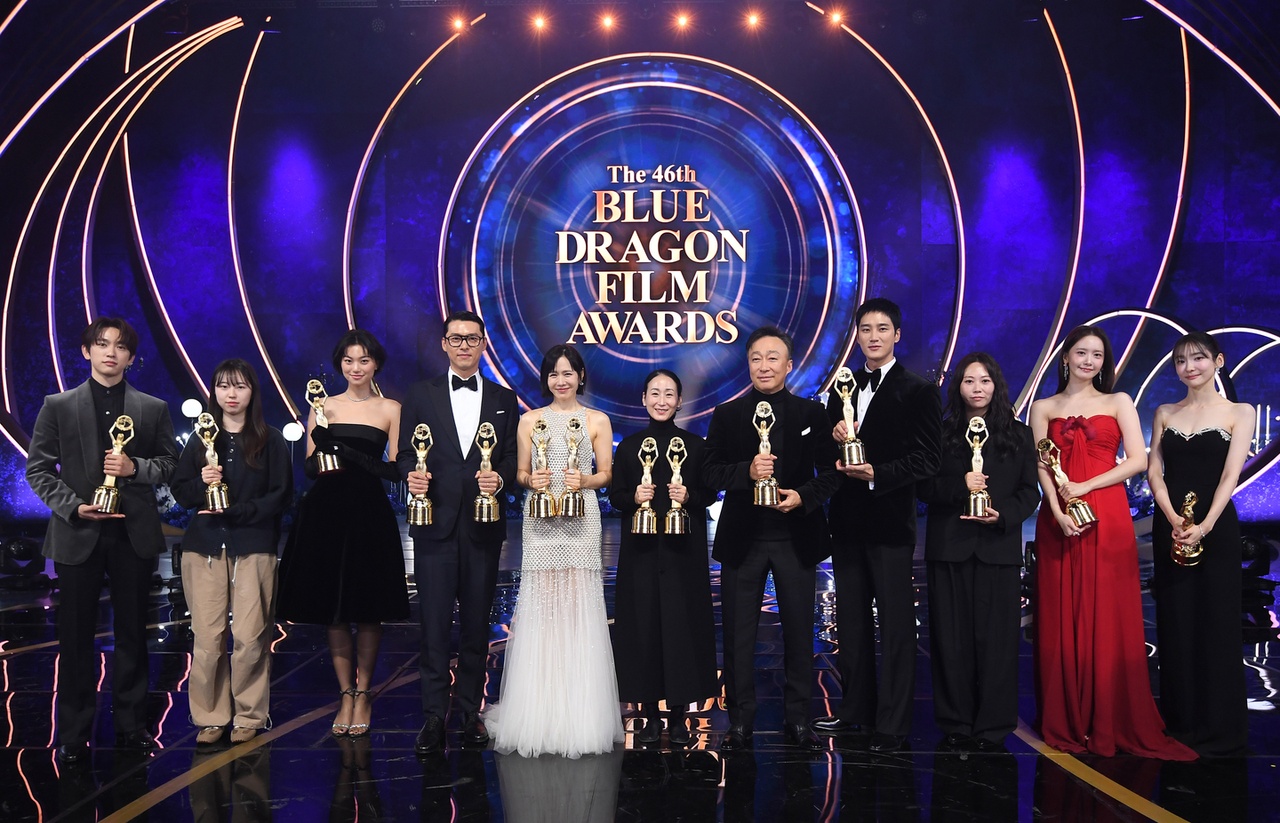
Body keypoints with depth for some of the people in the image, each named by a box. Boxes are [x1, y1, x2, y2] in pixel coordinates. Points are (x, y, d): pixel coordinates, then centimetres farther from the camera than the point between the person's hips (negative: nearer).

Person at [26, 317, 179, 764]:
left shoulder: (154, 409, 7)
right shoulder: (59, 406, 4)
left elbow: (170, 464, 8)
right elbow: (38, 468, 3)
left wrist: (135, 467, -11)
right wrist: (73, 506, -10)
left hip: (134, 534, 1)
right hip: (79, 534, -1)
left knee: (132, 634, 8)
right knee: (76, 638, 4)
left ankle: (131, 724, 19)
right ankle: (73, 735, 14)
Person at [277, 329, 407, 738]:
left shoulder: (390, 409, 6)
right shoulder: (324, 406, 9)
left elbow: (395, 469, 0)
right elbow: (309, 467, 4)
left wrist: (348, 453, -15)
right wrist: (321, 440, -17)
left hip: (370, 514, -1)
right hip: (327, 514, 1)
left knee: (368, 610, 2)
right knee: (333, 610, 5)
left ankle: (363, 693, 16)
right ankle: (346, 694, 15)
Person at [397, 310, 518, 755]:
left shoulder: (504, 399, 12)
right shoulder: (421, 395, 9)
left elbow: (513, 458, 9)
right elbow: (406, 452, 5)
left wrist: (500, 478, -12)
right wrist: (412, 475, -16)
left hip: (483, 525, 1)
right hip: (436, 523, -1)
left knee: (476, 622, 7)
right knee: (434, 622, -2)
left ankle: (471, 711, 17)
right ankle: (434, 715, 4)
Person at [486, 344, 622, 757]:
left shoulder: (598, 421, 9)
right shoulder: (530, 420, 11)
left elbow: (606, 473, 8)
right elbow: (520, 473, 12)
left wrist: (584, 481, -12)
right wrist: (532, 481, -9)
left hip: (581, 520, -1)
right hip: (541, 521, 1)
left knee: (580, 604, -5)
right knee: (539, 604, -4)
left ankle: (580, 711, 3)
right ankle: (539, 709, 3)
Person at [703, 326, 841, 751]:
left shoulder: (812, 414, 4)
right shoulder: (726, 415, 4)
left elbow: (830, 473, 3)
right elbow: (709, 472, -2)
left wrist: (803, 496, -15)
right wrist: (746, 472, -19)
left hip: (796, 537, 0)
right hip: (742, 537, 0)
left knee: (799, 631, 8)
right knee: (738, 633, 5)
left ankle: (798, 720, 20)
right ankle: (740, 721, 16)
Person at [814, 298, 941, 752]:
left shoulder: (918, 390, -3)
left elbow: (925, 460, -10)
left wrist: (877, 474, -21)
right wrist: (834, 437, -6)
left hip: (890, 522, -6)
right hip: (848, 522, 6)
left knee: (896, 625, -2)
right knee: (851, 620, 13)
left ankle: (892, 725, 4)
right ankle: (855, 711, 24)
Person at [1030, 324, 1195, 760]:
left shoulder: (1118, 402, 11)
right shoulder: (1043, 408, 12)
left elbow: (1138, 460, 0)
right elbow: (1041, 465, 2)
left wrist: (1085, 487, -10)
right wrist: (1058, 512, -14)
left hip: (1109, 521, -1)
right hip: (1059, 522, 1)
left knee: (1109, 621, -2)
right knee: (1061, 621, 2)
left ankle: (1112, 723, 6)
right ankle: (1065, 722, 10)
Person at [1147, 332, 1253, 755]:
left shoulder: (1239, 413, 1)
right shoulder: (1164, 414, 10)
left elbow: (1230, 475, -9)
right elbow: (1154, 472, 2)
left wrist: (1204, 526, -22)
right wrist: (1174, 520, -14)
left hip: (1215, 527, -3)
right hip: (1170, 526, 3)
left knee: (1216, 622, 0)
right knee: (1175, 623, 5)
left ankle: (1220, 726, 9)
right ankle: (1180, 721, 14)